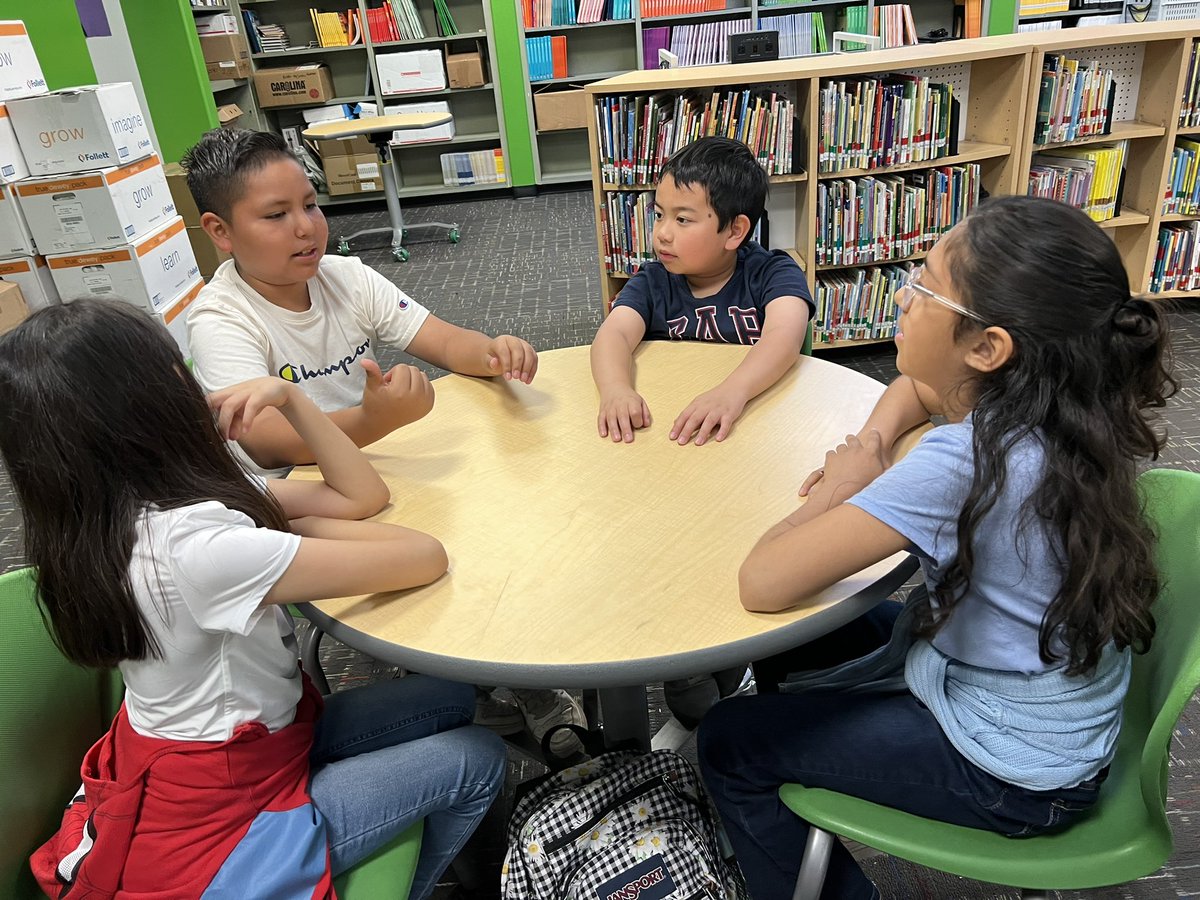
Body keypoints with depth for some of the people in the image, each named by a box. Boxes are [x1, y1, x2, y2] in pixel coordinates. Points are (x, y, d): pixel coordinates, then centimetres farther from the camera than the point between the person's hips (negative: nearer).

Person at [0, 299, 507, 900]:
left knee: (452, 701, 12)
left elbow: (363, 496, -2)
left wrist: (289, 397, -13)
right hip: (212, 830, -8)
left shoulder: (153, 499, -5)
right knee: (479, 762, 2)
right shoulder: (193, 544, -35)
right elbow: (425, 558, -31)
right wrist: (309, 530, -14)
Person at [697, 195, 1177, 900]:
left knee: (730, 744, 2)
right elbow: (914, 387, 12)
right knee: (803, 635, 22)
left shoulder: (968, 463, -35)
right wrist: (874, 446, -8)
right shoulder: (1040, 403, -10)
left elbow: (763, 583, -36)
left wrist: (841, 489, -19)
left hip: (1017, 775, -8)